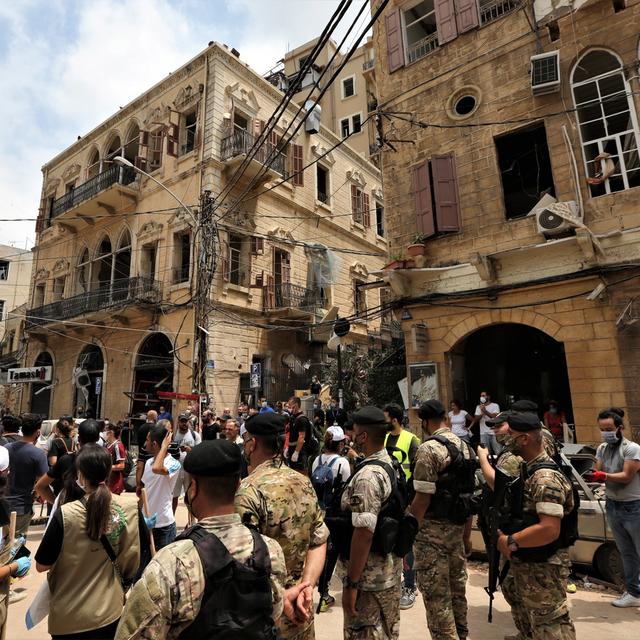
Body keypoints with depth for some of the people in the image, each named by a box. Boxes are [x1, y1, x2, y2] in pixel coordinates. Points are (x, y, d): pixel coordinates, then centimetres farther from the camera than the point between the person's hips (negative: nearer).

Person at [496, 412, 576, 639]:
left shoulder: (545, 478, -26)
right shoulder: (527, 469, 5)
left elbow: (549, 530, -31)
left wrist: (510, 542, -23)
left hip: (543, 569, -10)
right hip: (525, 565, 10)